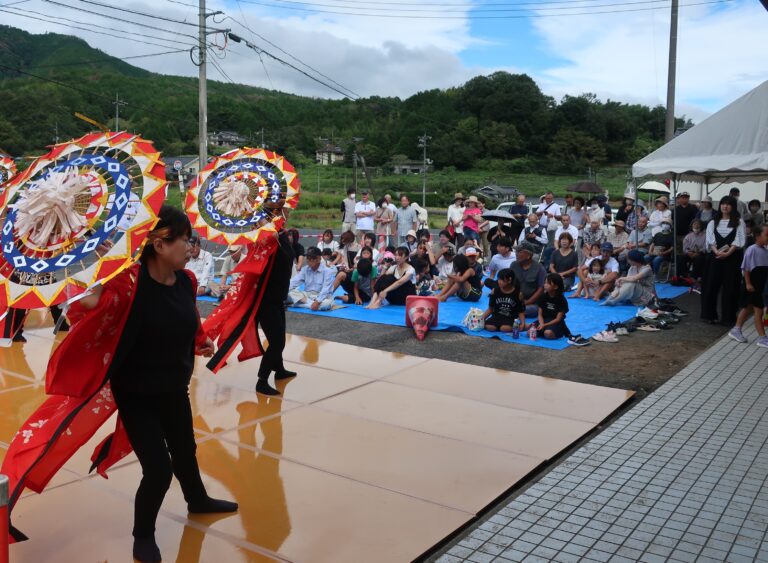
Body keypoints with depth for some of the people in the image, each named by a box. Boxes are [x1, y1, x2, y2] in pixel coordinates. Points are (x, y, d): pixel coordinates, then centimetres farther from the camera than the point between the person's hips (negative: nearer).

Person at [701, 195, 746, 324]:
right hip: (715, 257, 2)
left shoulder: (739, 222, 4)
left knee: (730, 287, 0)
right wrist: (716, 251, -16)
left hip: (732, 257, -2)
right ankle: (710, 314, 9)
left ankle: (728, 316, 7)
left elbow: (739, 240, -5)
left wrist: (728, 253, -17)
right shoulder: (713, 222, 10)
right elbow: (710, 239, 1)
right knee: (711, 285, 0)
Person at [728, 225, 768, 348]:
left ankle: (736, 330, 27)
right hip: (751, 286, -8)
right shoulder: (752, 250, -16)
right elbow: (746, 268, -15)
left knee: (748, 308, 16)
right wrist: (748, 283, -17)